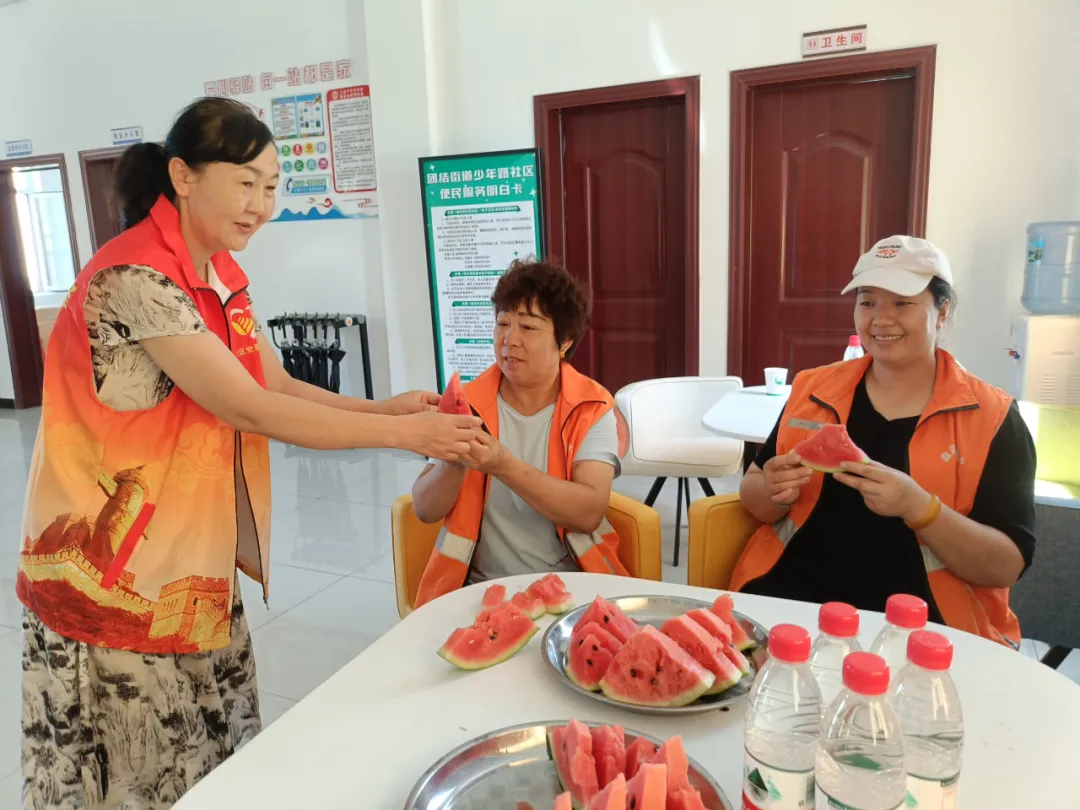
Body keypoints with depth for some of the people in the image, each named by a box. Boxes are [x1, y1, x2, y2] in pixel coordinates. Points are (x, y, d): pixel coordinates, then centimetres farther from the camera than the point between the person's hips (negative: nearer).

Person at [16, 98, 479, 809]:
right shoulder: (133, 277, -22)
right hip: (116, 574, -7)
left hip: (197, 561, 7)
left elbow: (279, 387, 4)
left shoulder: (224, 274, 5)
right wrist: (399, 434, -22)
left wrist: (383, 408, -10)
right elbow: (248, 409, -25)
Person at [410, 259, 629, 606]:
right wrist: (454, 462, -24)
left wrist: (504, 465, -28)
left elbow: (589, 513, -17)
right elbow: (425, 510, -3)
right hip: (481, 588, 1)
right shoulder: (469, 405, 1)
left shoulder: (592, 408, -4)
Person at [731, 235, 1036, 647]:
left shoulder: (992, 417, 0)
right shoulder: (813, 388, 7)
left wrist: (916, 506, -21)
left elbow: (1007, 566, -5)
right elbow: (754, 496, 12)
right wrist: (775, 492, -11)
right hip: (790, 597, 2)